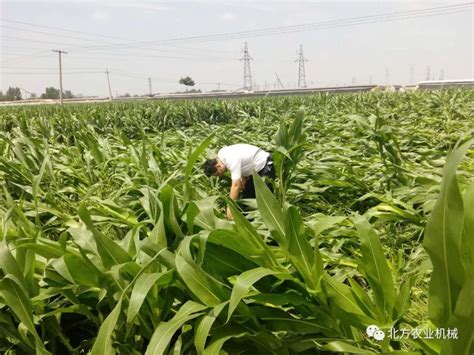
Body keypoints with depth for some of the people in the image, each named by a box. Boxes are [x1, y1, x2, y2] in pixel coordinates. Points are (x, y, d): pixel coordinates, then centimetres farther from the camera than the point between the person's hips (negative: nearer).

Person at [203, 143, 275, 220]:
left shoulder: (232, 161, -35)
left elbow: (236, 185, -37)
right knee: (247, 196, 10)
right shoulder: (221, 154, -7)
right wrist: (243, 177, -11)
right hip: (254, 169, 10)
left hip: (265, 166, -10)